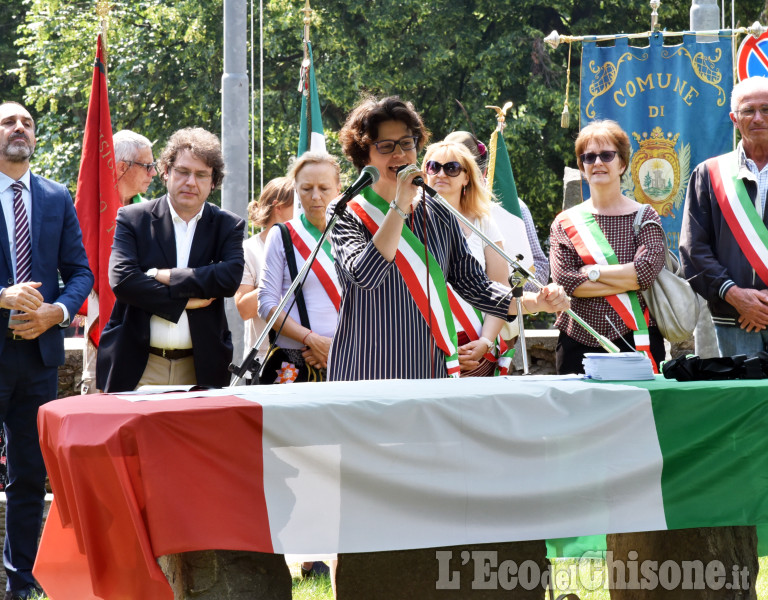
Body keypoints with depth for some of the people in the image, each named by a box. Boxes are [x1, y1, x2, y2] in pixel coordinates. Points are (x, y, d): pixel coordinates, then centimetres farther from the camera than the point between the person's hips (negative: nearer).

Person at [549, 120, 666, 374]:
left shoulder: (644, 217, 6)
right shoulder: (566, 222, 9)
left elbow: (648, 271, -10)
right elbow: (564, 280, -5)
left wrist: (592, 271, -7)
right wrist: (627, 279, -8)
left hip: (635, 342, -1)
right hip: (579, 342, 1)